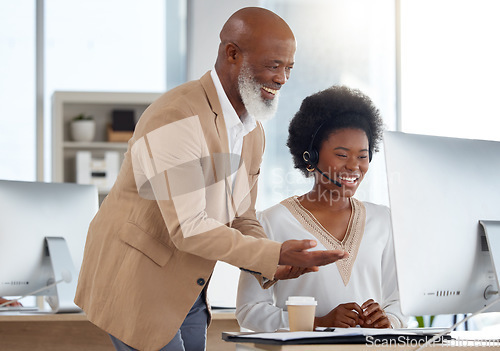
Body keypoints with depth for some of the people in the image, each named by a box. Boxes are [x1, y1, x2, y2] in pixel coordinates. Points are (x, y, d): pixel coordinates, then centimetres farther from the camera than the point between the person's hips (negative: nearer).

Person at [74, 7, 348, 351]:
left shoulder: (253, 133, 6)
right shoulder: (177, 119, -25)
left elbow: (241, 220, 10)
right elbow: (188, 229, -28)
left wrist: (272, 266, -10)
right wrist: (276, 254, -27)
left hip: (188, 293, 9)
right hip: (136, 286, -9)